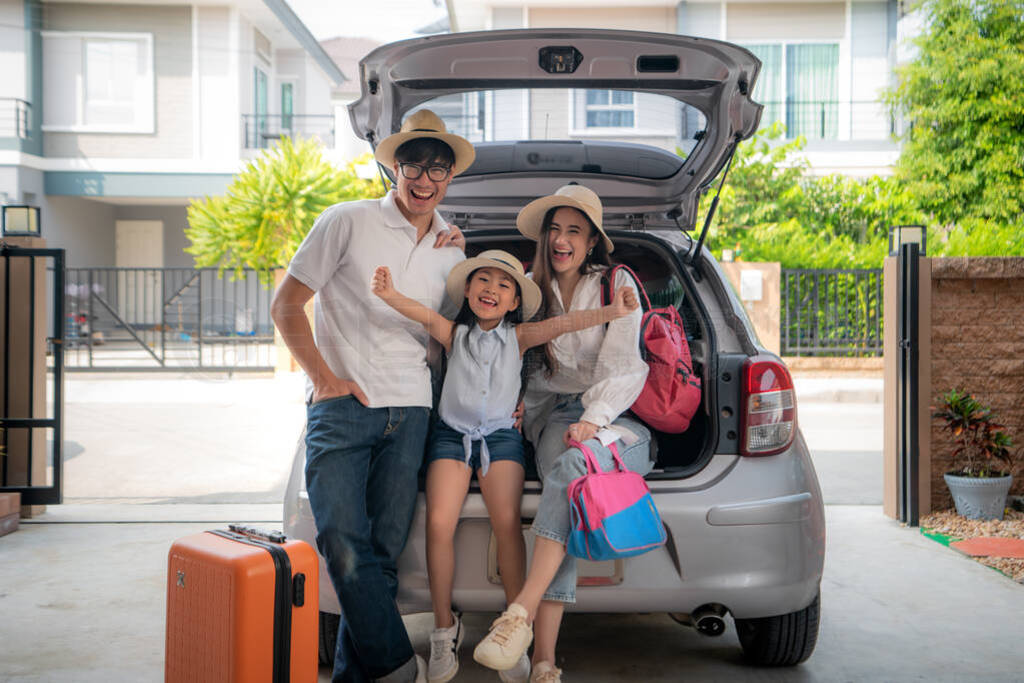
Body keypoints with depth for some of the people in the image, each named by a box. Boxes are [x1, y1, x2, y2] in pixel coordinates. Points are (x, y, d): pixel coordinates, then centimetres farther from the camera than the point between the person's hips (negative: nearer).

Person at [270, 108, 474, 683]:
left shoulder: (452, 248, 15)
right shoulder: (349, 222, 0)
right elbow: (287, 303, 1)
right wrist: (324, 376, -8)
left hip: (410, 412, 4)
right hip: (342, 403, -4)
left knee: (384, 552, 2)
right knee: (344, 544, -15)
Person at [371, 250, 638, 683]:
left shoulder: (518, 336, 3)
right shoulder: (454, 334, 2)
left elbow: (560, 324, -12)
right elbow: (427, 317, -18)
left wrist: (612, 312, -28)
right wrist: (391, 297, -40)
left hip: (500, 437, 0)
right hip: (452, 435, 0)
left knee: (506, 522, -21)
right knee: (439, 523, -18)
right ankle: (444, 630, 0)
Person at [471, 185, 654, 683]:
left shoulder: (616, 285, 8)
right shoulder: (532, 289, 19)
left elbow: (622, 366, -2)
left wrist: (592, 420, -17)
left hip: (616, 417, -1)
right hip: (553, 414, 1)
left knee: (577, 460, -38)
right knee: (569, 473, -34)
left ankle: (522, 612, -43)